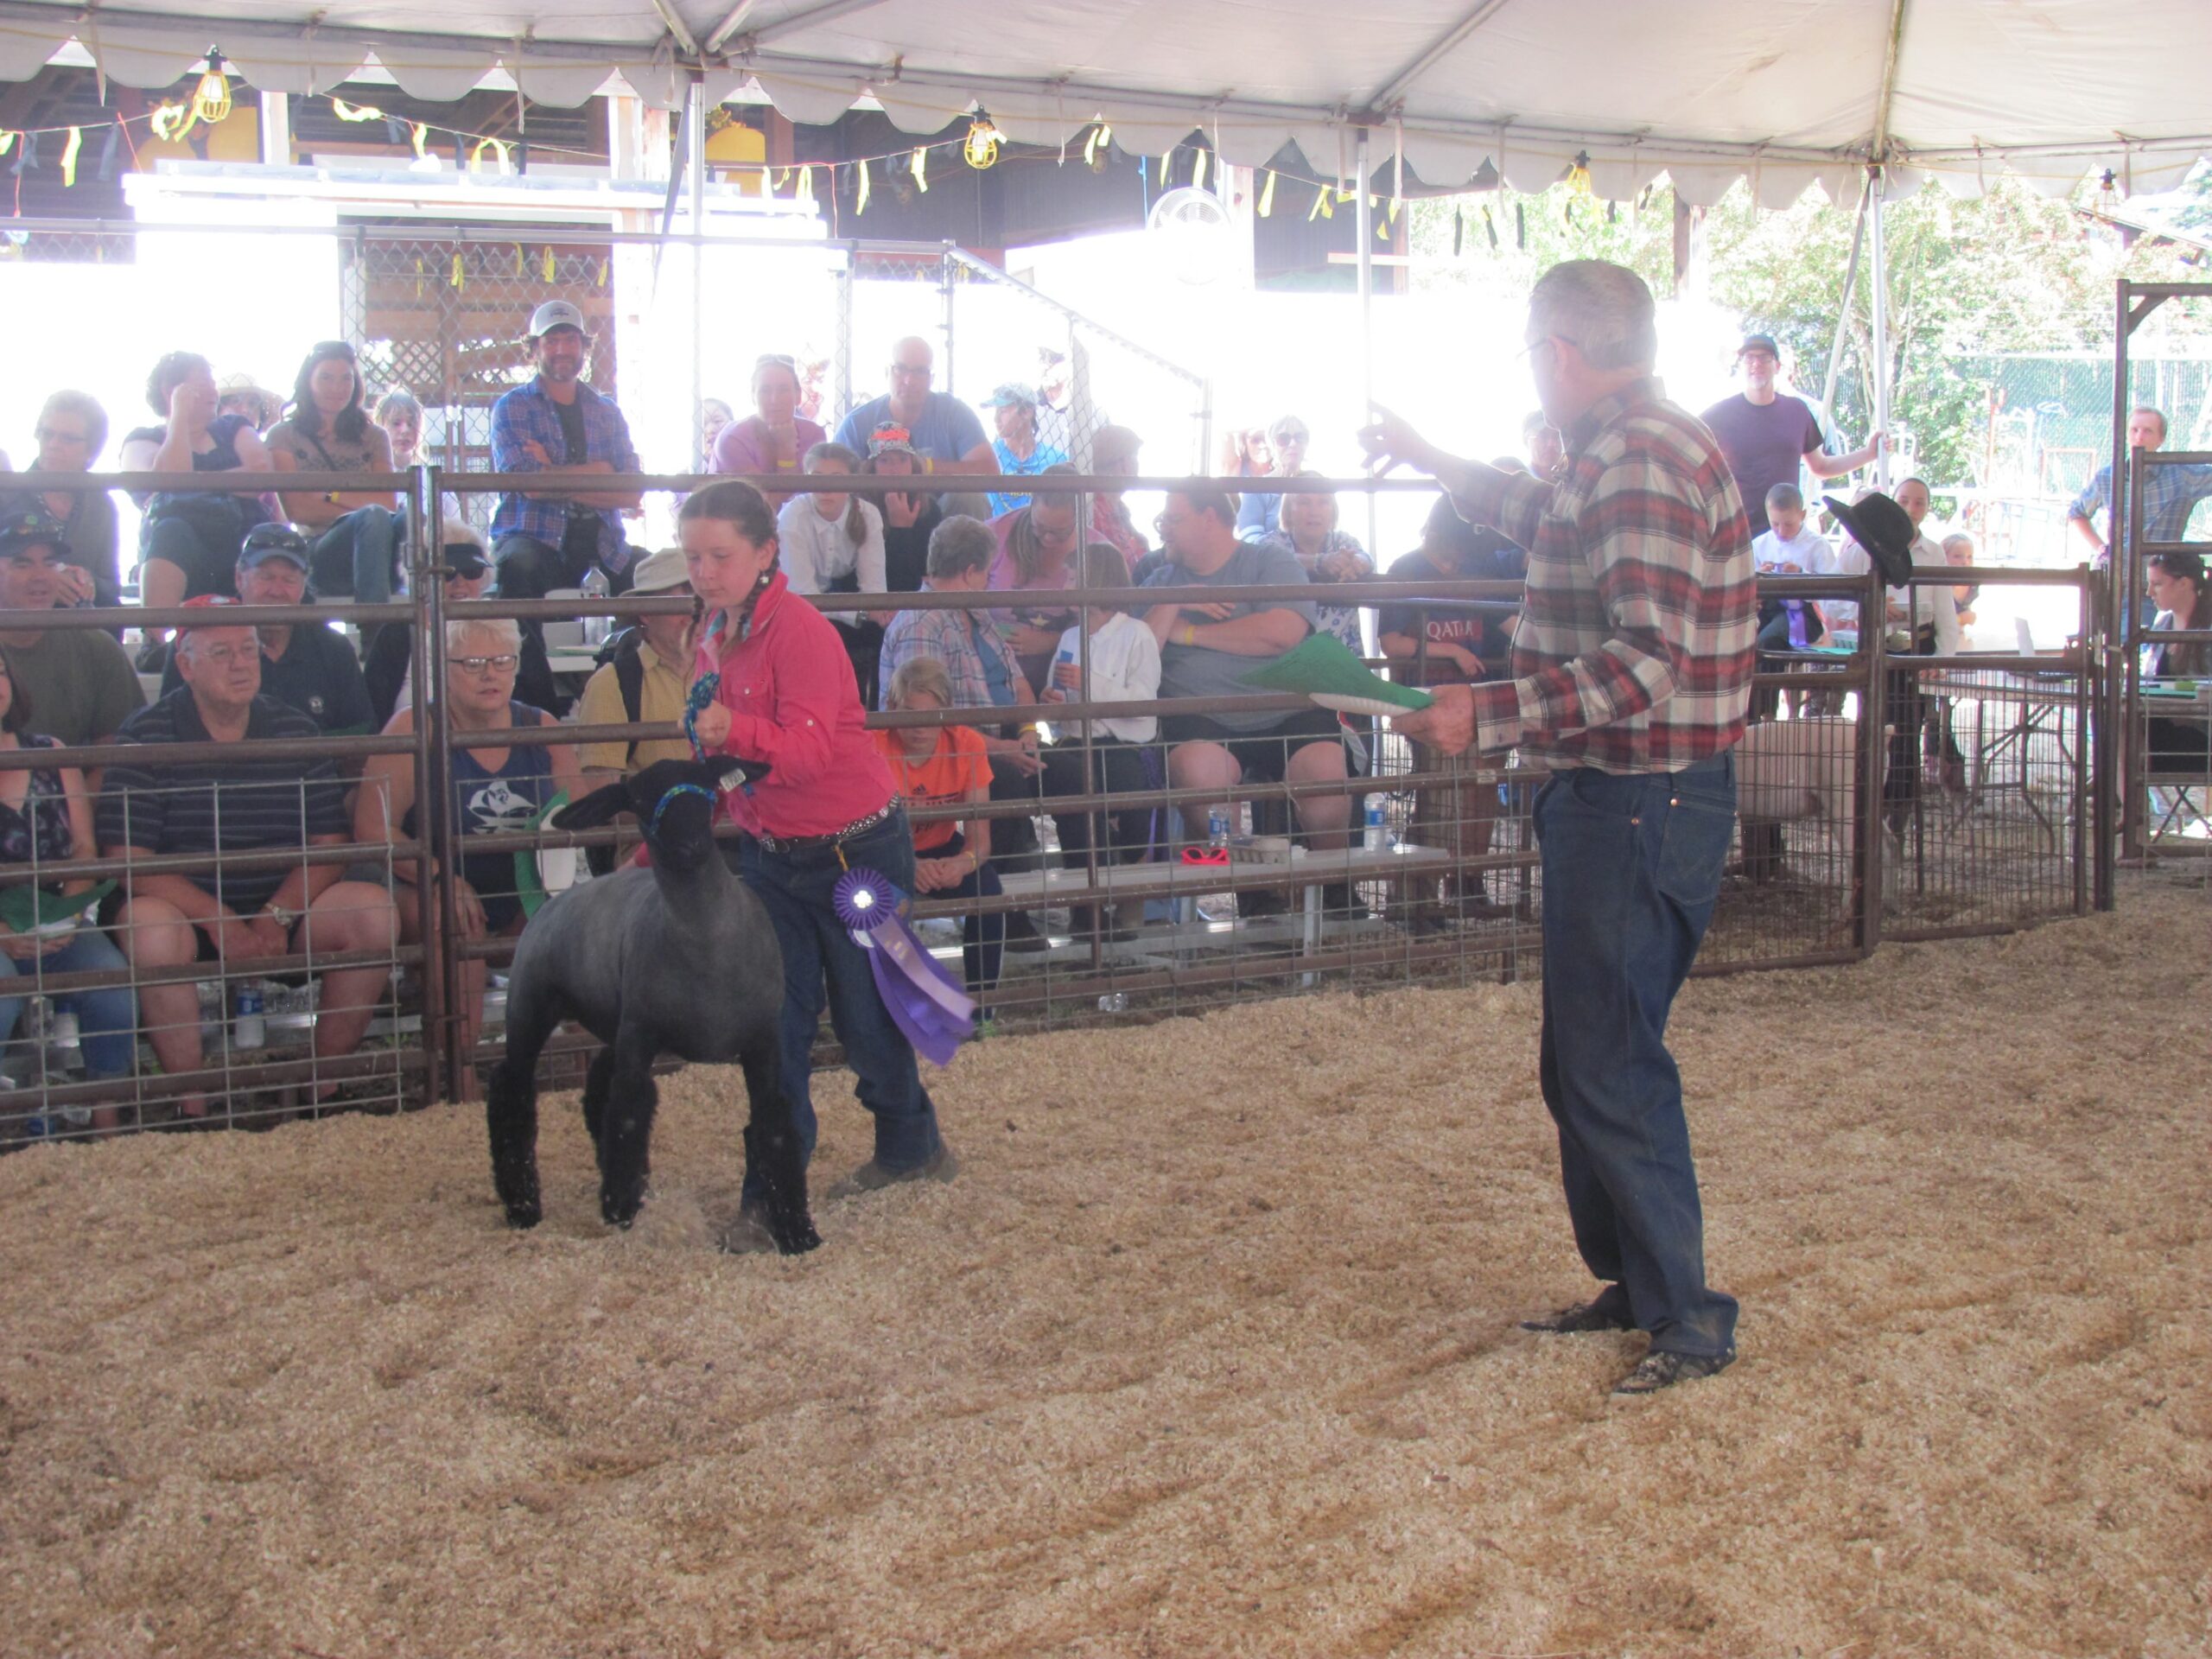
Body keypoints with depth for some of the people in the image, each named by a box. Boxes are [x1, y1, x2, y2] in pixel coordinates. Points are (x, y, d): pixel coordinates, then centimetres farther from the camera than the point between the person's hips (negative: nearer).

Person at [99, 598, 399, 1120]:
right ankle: (193, 1106, -24)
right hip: (187, 910, -3)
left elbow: (330, 845, 0)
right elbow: (127, 857, -13)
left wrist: (277, 917, -18)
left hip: (284, 911, 3)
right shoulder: (145, 736, -5)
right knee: (149, 926, -35)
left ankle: (325, 1086, -13)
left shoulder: (296, 731, 4)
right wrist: (220, 921, -23)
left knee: (374, 910, -22)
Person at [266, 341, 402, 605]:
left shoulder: (373, 437, 24)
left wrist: (330, 494, -2)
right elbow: (297, 509, 0)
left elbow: (389, 502, 8)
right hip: (319, 551, -3)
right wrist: (363, 513, -3)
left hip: (376, 550, 3)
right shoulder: (284, 435, 14)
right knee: (374, 517, -35)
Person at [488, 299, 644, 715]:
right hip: (533, 537, -4)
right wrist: (596, 472, -1)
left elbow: (631, 493, 4)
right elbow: (528, 484, -10)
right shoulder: (512, 407, 6)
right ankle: (538, 704, -30)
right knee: (518, 565, -37)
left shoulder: (607, 413, 17)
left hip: (599, 542, 4)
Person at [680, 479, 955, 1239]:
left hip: (854, 848, -7)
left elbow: (810, 748, -32)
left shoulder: (799, 632, -20)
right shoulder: (714, 631, 6)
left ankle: (909, 1146, 31)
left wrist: (736, 732, -49)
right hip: (768, 852, 7)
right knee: (776, 1022, 3)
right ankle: (771, 1191, 7)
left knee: (866, 1014, 6)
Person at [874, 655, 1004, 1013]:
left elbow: (980, 837, -19)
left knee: (987, 890, -27)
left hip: (943, 851, 2)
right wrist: (909, 867, -48)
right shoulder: (873, 746, -25)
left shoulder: (966, 744, -18)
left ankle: (981, 1007, -14)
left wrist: (965, 862, -44)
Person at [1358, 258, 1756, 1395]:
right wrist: (1429, 459, 42)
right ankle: (1628, 1282, 29)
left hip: (1640, 808, -11)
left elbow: (1646, 665, -27)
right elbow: (1550, 521, 38)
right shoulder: (1622, 452, 14)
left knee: (1612, 1071, -4)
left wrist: (1487, 716, -27)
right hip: (1615, 800, 11)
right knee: (1582, 1064, 17)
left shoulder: (1645, 460, -19)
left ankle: (1690, 1318, 7)